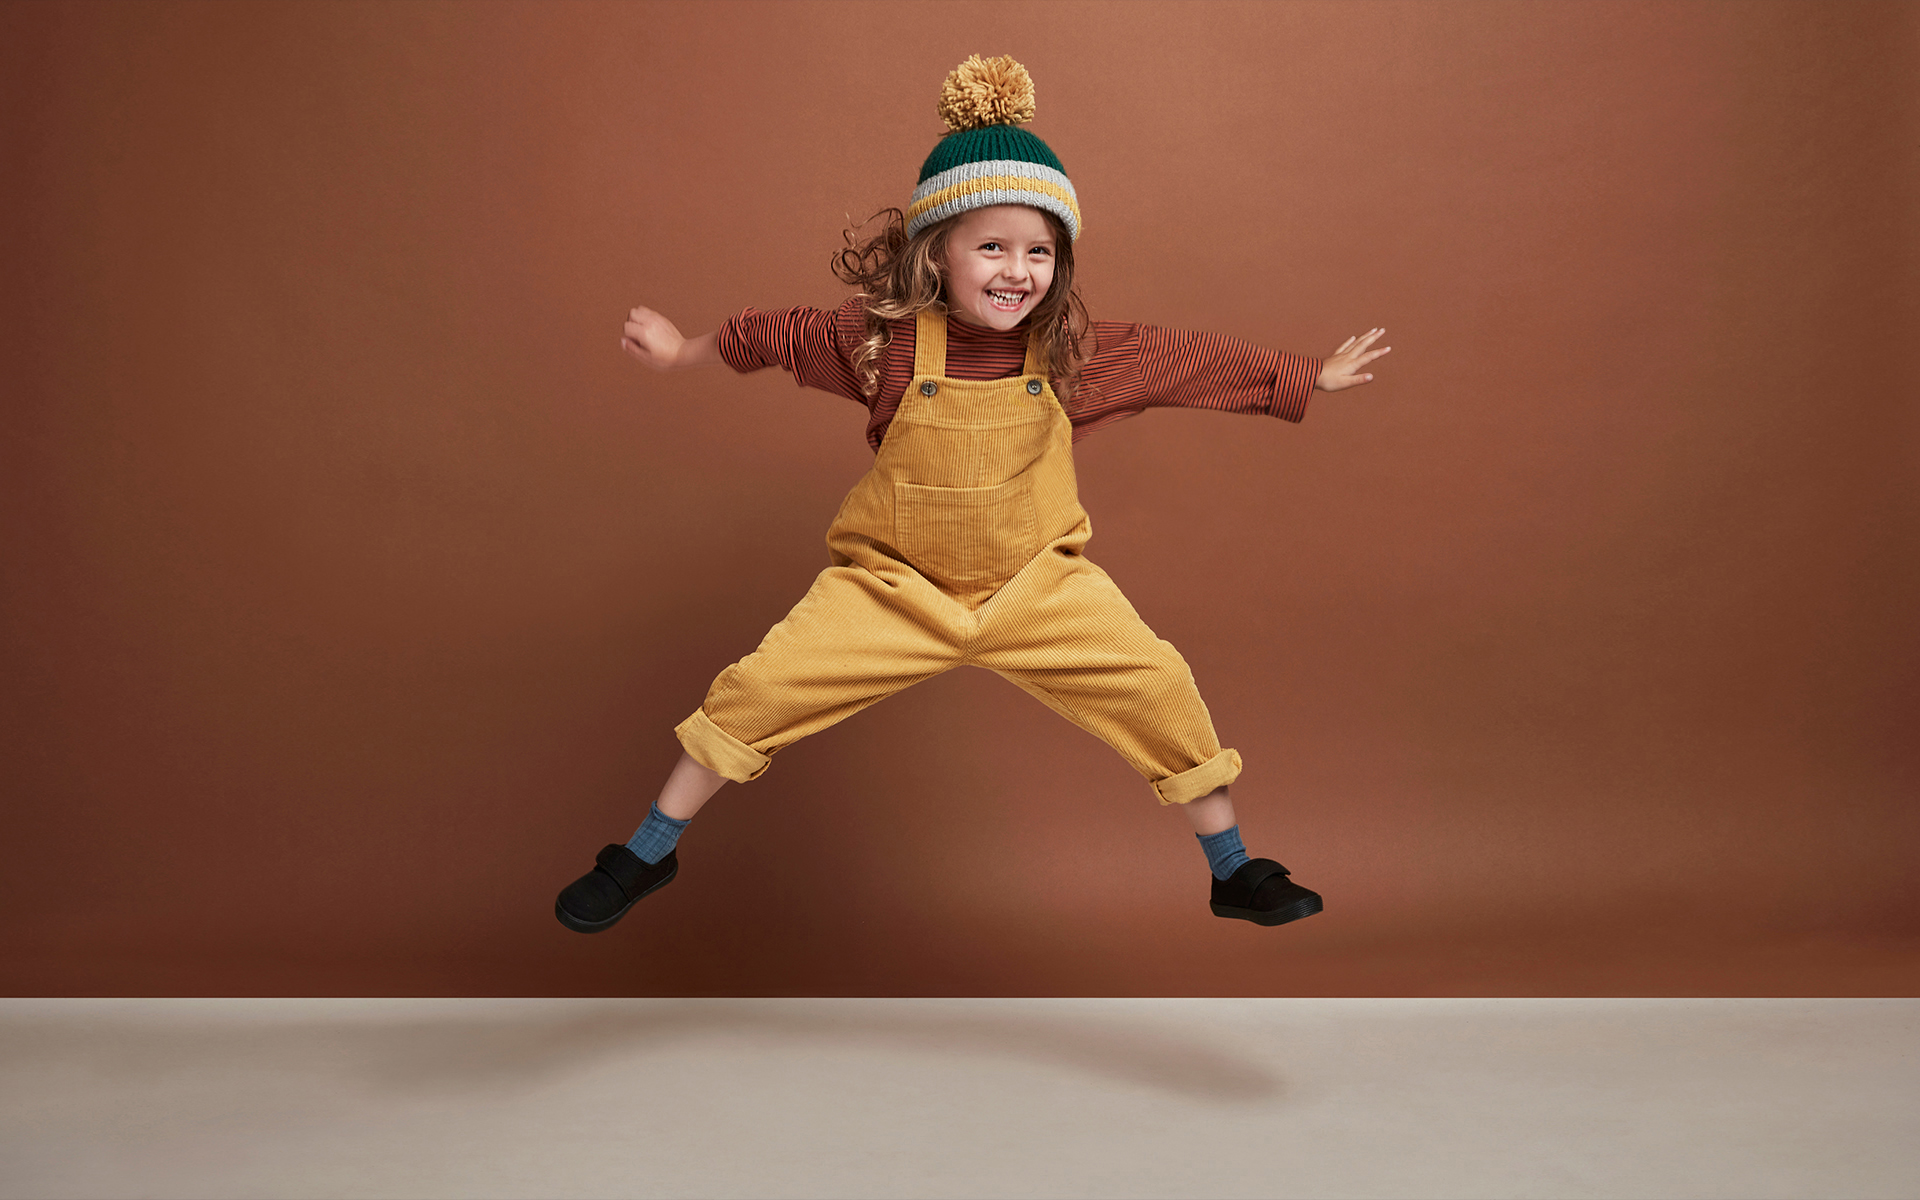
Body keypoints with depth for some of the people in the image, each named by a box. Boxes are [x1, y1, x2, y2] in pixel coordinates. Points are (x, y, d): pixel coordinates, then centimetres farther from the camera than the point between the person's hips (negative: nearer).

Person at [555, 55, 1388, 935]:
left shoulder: (1076, 351, -10)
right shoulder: (882, 340, -13)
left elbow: (1193, 362, 1)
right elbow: (774, 335, 5)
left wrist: (1309, 379, 9)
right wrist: (681, 353, 18)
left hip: (1040, 587, 1)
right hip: (892, 583, -1)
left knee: (1161, 689, -7)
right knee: (757, 691, -8)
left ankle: (1233, 873, 17)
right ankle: (647, 854, 17)